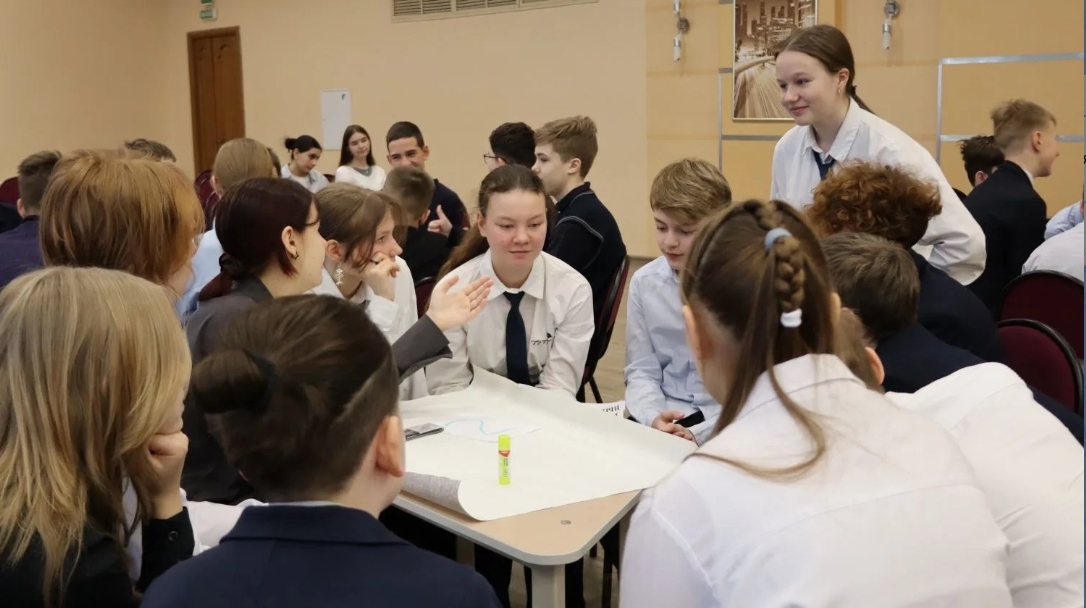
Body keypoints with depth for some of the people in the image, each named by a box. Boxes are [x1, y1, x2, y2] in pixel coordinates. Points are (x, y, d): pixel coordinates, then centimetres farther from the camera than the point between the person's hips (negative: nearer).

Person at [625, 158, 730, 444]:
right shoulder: (644, 282, 2)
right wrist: (655, 418, -14)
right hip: (663, 419, 3)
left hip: (728, 426, -3)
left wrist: (700, 433, -20)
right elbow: (641, 372, 5)